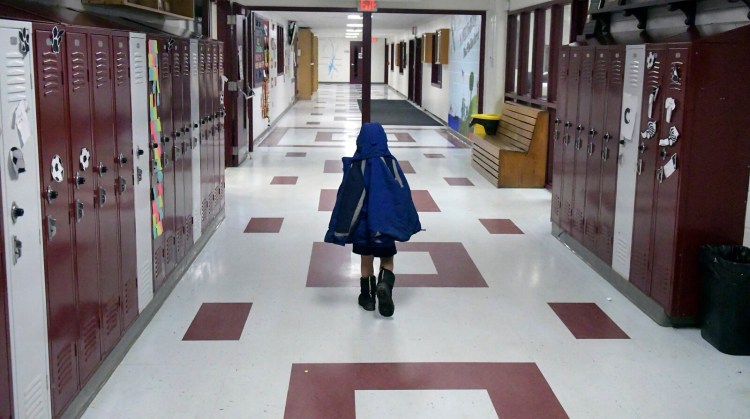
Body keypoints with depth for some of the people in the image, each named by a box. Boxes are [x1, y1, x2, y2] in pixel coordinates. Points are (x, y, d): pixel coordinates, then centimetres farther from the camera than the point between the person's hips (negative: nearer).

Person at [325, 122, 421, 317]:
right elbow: (403, 193, -3)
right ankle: (385, 285, -14)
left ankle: (367, 296, 24)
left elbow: (347, 197, -11)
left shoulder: (356, 166, -12)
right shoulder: (391, 163, -7)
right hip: (386, 222, 1)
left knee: (366, 260, 15)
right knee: (387, 260, 13)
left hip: (363, 222, 0)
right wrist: (409, 223, 8)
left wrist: (340, 228, -5)